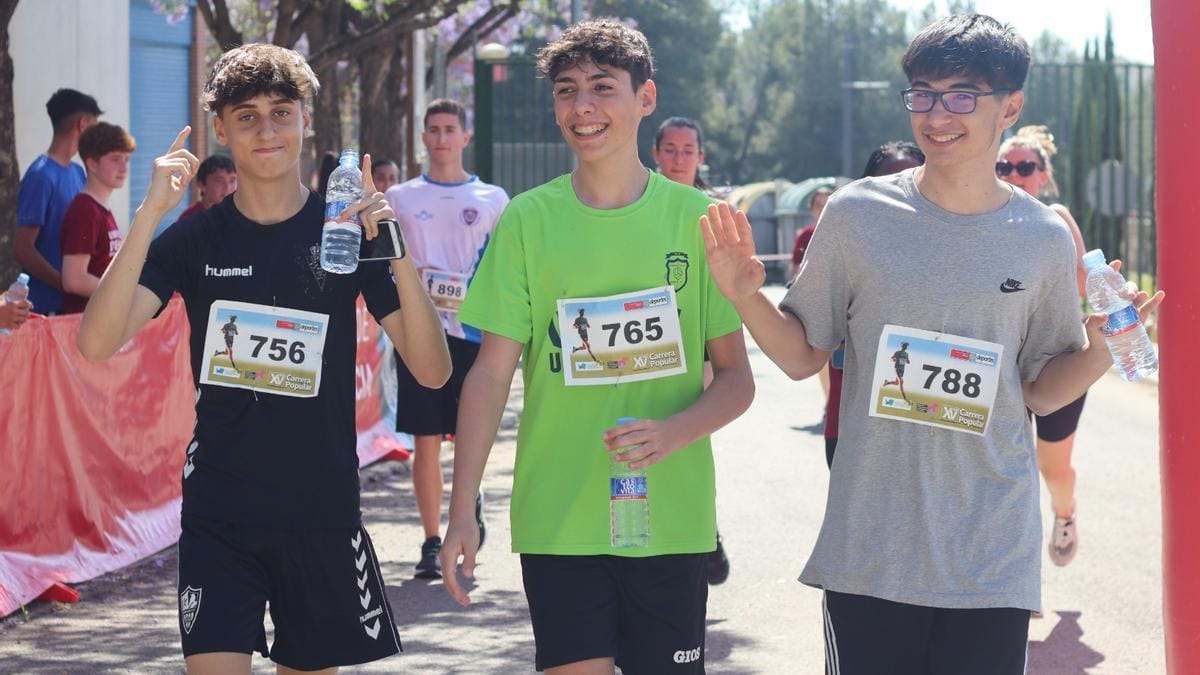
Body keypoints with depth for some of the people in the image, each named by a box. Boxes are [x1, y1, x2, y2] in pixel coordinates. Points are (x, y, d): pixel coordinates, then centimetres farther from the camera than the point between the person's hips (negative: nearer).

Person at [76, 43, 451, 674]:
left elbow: (432, 370, -8)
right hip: (218, 513, 0)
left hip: (323, 509, 1)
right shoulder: (195, 238, 0)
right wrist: (149, 214, -24)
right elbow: (96, 343, -16)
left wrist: (399, 255, -22)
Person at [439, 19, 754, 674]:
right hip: (557, 516, 0)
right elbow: (490, 374, 1)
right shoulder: (527, 220, 1)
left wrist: (673, 431, -18)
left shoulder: (695, 217, 1)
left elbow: (737, 378, 2)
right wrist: (461, 511, -5)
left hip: (671, 515, 1)